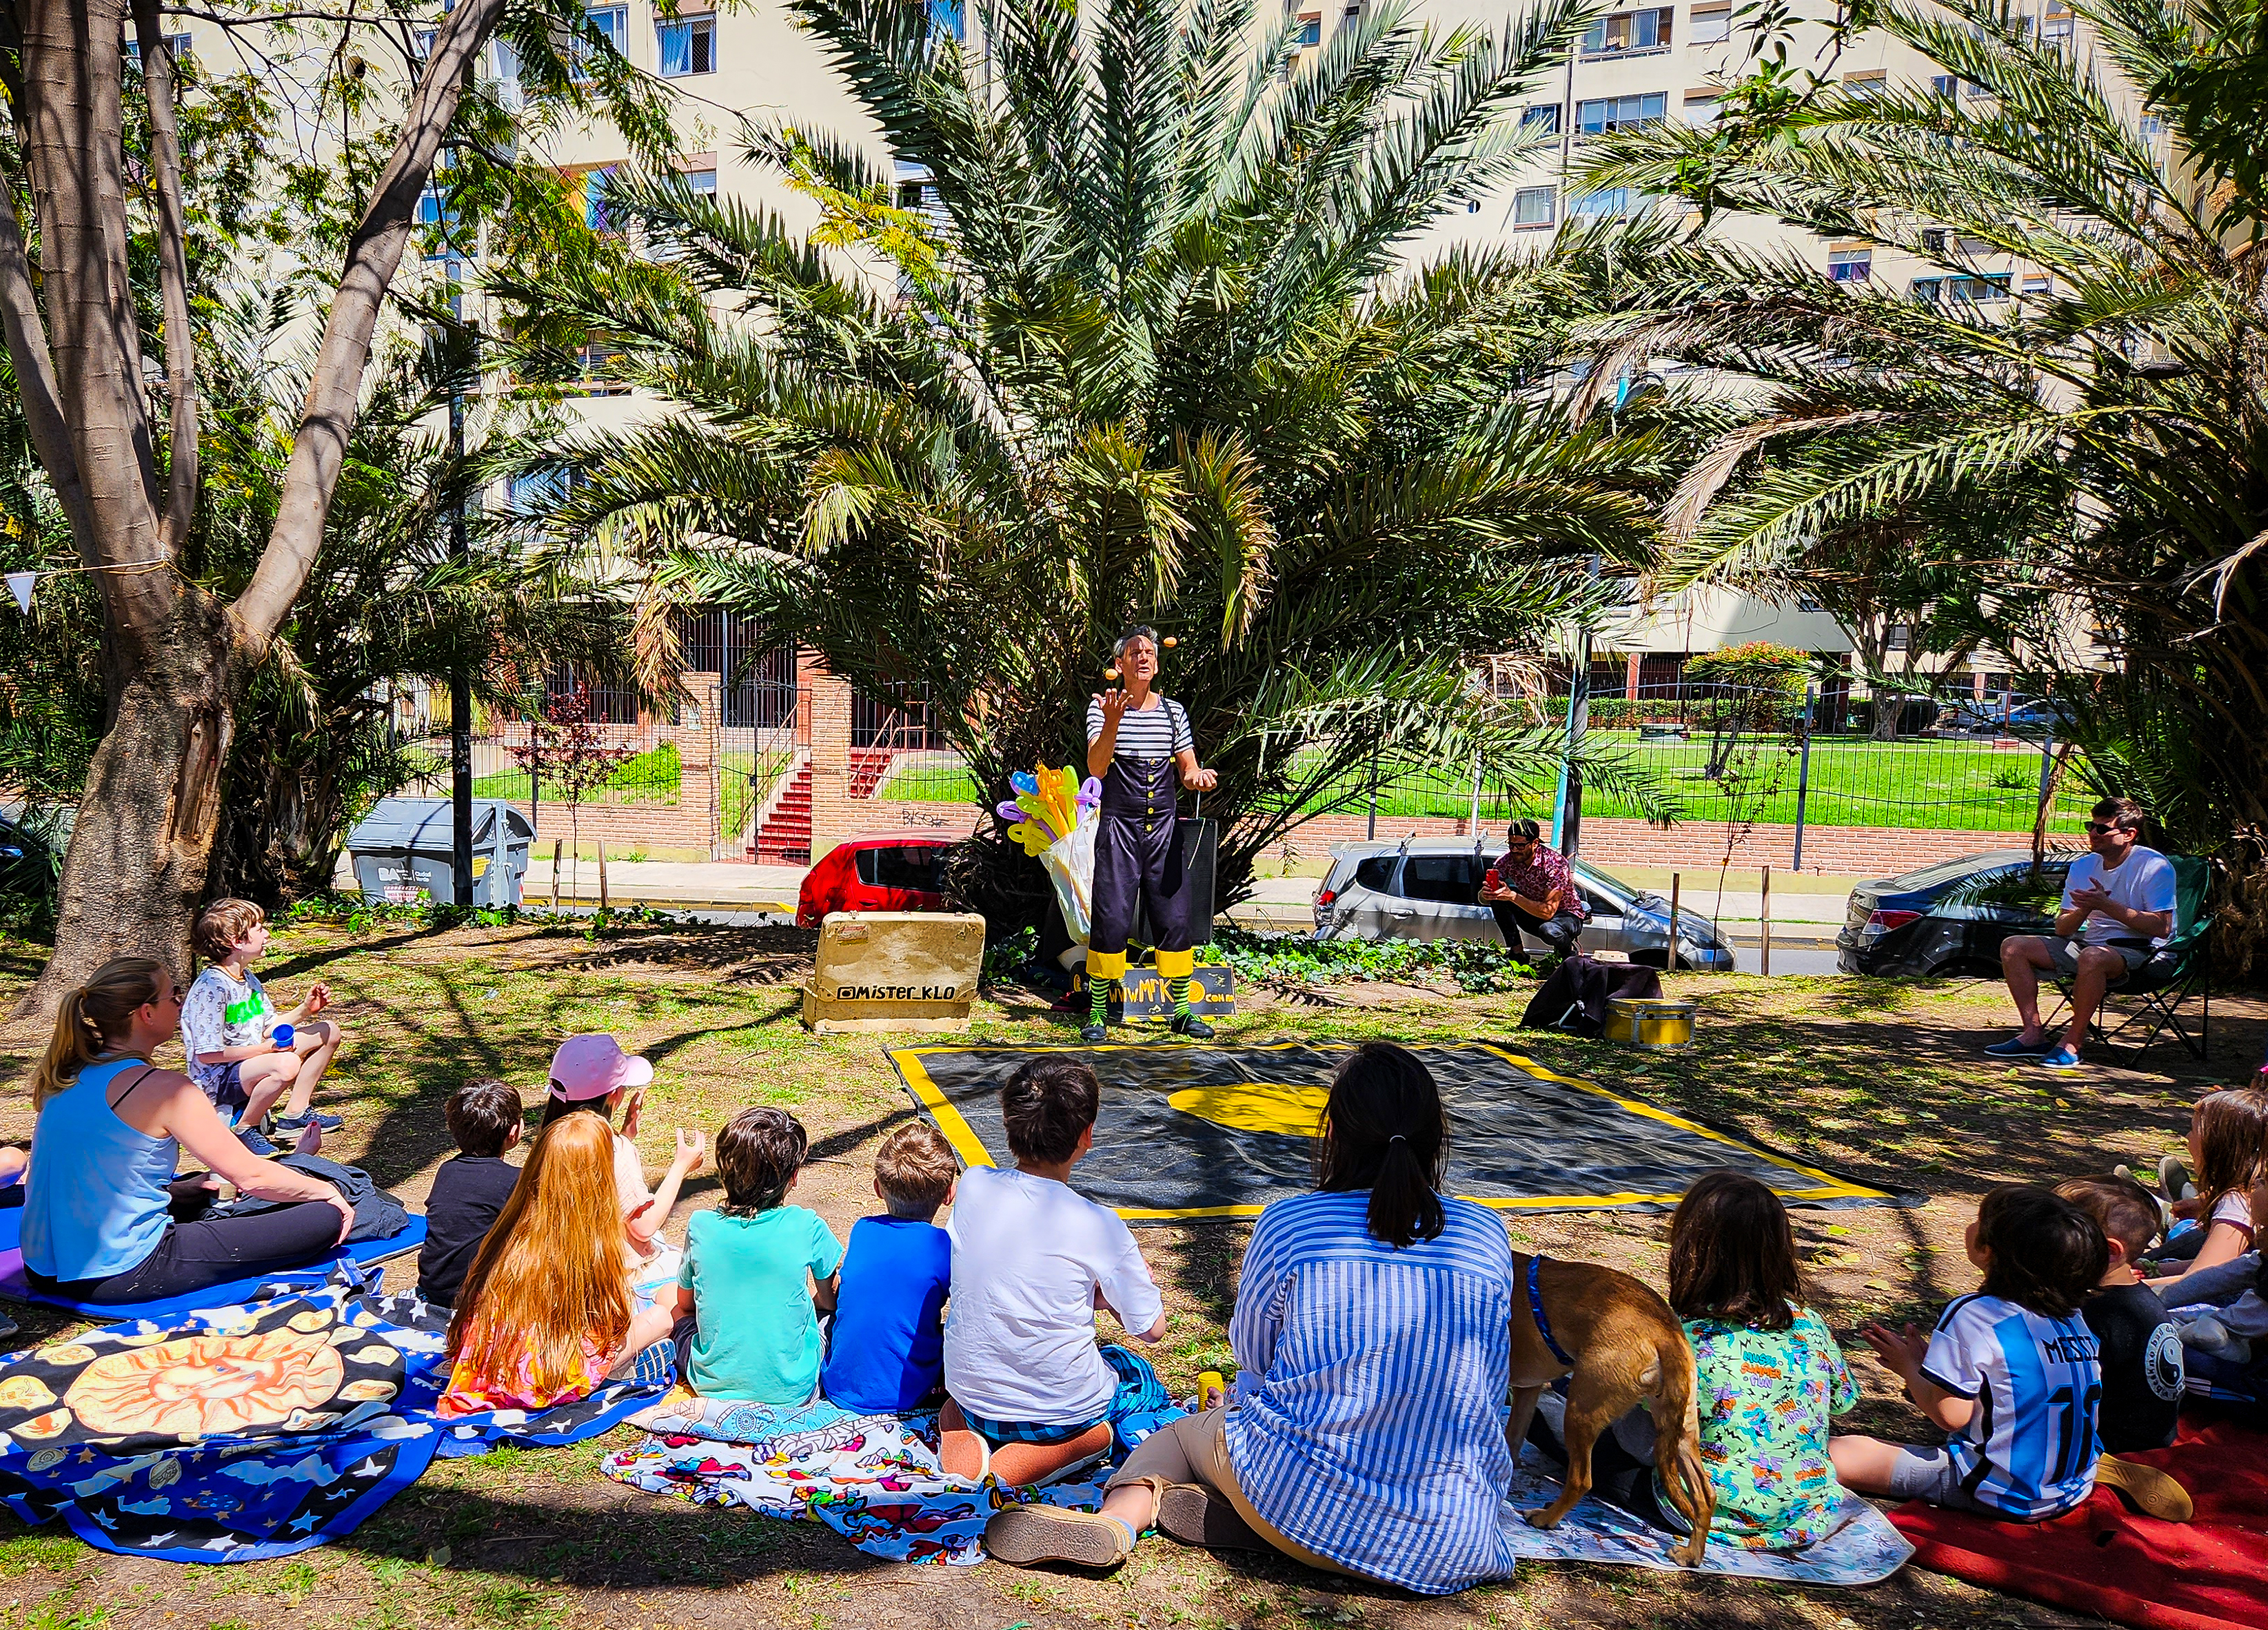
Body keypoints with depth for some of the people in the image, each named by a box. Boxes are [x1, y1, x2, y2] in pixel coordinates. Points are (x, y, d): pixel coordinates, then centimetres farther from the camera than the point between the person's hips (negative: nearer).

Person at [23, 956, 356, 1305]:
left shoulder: (63, 1077, 6)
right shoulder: (163, 1088, -17)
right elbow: (250, 1175, -12)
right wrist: (325, 1190, 5)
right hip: (122, 1279, -9)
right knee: (325, 1218, -10)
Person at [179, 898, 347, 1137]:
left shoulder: (248, 979, 9)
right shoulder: (211, 988, -21)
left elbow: (269, 1029, 14)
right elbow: (208, 1054, -24)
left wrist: (305, 1009, -2)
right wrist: (266, 1048, -24)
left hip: (251, 1061, 10)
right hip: (217, 1081, -10)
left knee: (329, 1031, 10)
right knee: (286, 1063, -39)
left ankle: (295, 1114, 11)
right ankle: (244, 1129, -15)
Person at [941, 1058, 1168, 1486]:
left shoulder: (972, 1185, -10)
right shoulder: (1099, 1226, -23)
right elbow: (1152, 1328, -10)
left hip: (969, 1394, 4)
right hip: (1061, 1408, -4)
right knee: (1143, 1380, 27)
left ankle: (960, 1430, 5)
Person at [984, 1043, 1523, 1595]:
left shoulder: (1287, 1225, -10)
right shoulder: (1487, 1236, -5)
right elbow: (1489, 1383, 10)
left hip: (1298, 1500, -1)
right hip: (1447, 1544, 1)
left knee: (1184, 1431, 28)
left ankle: (1119, 1519, -5)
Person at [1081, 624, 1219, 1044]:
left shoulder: (1173, 710, 10)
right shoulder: (1103, 707, -1)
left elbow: (1189, 771, 12)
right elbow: (1096, 767, -13)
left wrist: (1198, 777, -11)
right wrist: (1112, 723, -28)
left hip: (1164, 830, 3)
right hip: (1119, 828, -3)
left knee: (1177, 919, 2)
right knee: (1112, 919, -7)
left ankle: (1182, 1010, 13)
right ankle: (1097, 1012, 4)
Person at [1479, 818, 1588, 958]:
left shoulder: (1556, 863, -28)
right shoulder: (1507, 860, -14)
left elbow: (1548, 911, -34)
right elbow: (1483, 899, -11)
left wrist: (1513, 896, -43)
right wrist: (1486, 893, -36)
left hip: (1568, 916, -5)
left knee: (1548, 930, -39)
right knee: (1498, 897, -20)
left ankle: (1569, 952, -3)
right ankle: (1517, 952, -9)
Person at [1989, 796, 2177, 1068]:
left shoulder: (2154, 867, -11)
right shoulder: (2083, 866, 8)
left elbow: (2161, 927, -20)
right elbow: (2062, 928, 6)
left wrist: (2107, 906, -23)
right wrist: (2085, 909, -16)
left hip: (2139, 951, -7)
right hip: (2089, 942, 7)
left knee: (2093, 956, -40)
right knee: (2014, 946, -6)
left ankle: (2074, 1040, -25)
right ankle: (2034, 1033, -12)